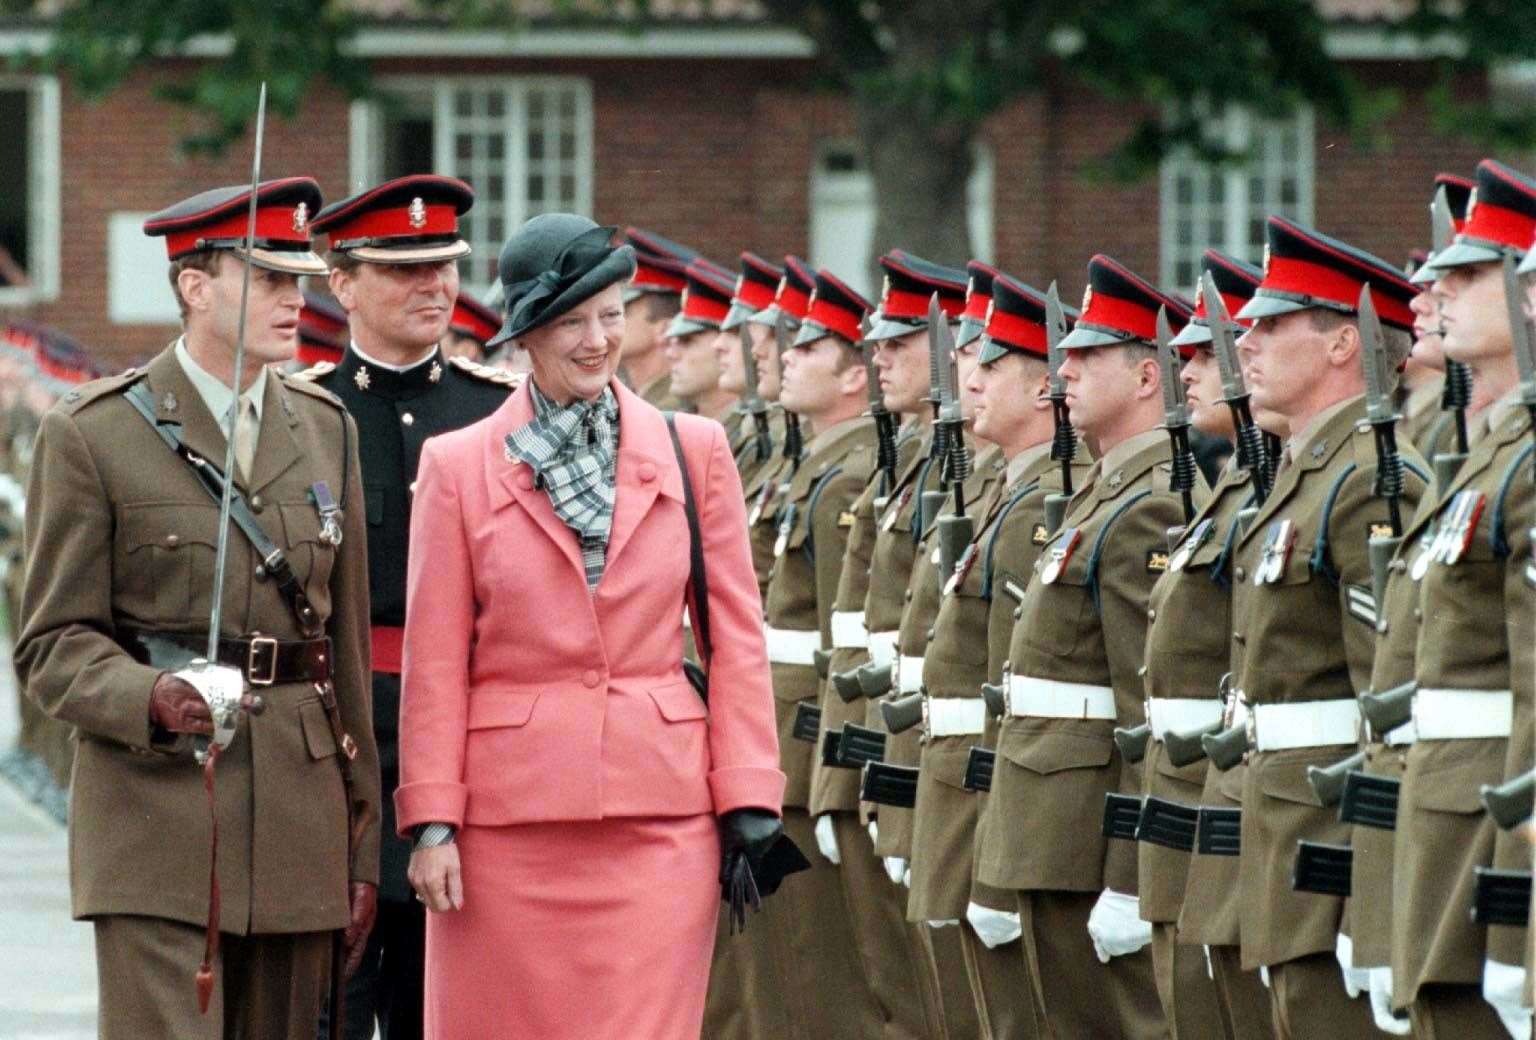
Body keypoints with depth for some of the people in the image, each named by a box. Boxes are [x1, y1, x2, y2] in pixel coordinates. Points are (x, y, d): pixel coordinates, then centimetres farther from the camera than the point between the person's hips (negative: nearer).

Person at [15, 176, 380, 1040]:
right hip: (158, 822, -5)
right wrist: (150, 699, -24)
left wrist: (363, 846, 13)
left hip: (299, 826, 5)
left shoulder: (326, 429, 13)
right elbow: (55, 644, -3)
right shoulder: (95, 434, -2)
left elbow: (348, 642, 15)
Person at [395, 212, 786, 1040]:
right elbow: (434, 662, 3)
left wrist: (748, 799, -1)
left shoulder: (693, 452, 7)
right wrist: (432, 819, -4)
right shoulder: (458, 466, 4)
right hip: (508, 817, 0)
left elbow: (737, 637, 7)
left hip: (659, 816, 0)